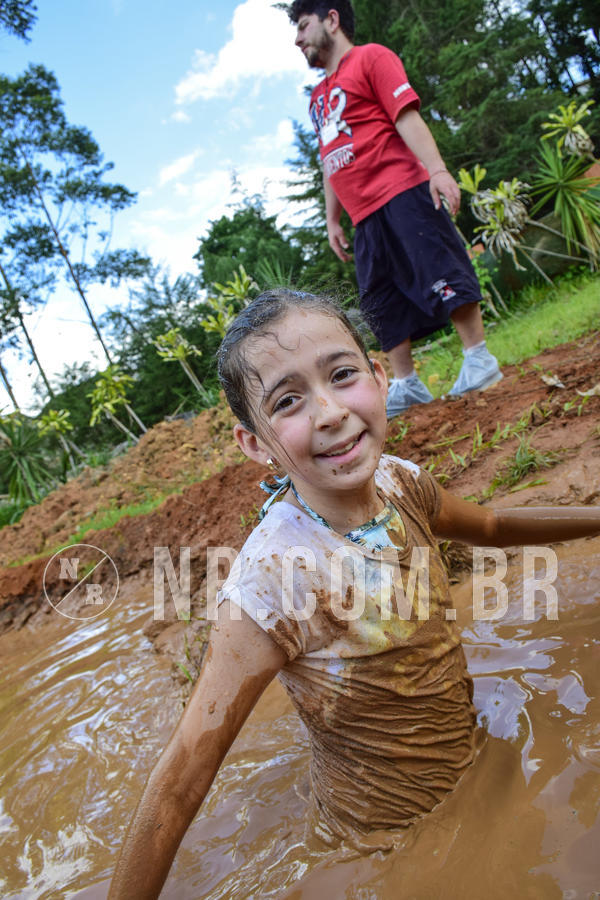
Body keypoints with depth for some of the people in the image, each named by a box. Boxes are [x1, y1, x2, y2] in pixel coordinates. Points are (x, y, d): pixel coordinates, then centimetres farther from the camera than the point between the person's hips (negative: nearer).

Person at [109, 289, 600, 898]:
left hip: (471, 763, 6)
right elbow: (179, 785, -29)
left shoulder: (401, 483, -17)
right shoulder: (273, 579, -35)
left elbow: (490, 527, 7)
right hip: (388, 832, -5)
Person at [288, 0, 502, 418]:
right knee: (381, 300, 2)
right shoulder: (319, 97, 26)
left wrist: (437, 169, -18)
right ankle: (407, 385, 7)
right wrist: (332, 219, 24)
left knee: (440, 270, -12)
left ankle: (479, 359, -4)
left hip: (402, 193, -7)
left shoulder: (371, 57, 6)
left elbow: (407, 118, -6)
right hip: (365, 216, 7)